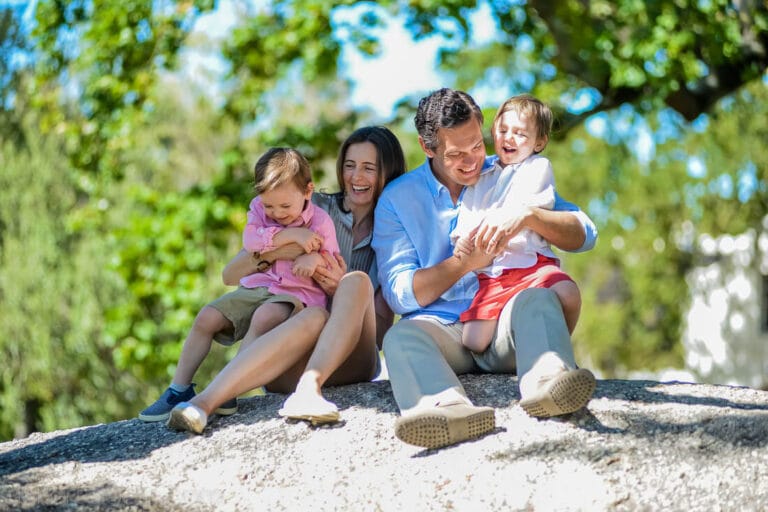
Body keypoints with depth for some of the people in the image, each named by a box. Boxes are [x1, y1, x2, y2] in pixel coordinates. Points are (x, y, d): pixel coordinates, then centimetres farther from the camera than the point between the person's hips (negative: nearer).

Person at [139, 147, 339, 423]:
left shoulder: (321, 221, -3)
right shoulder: (259, 208, 5)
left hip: (297, 293, -5)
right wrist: (291, 235, -24)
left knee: (265, 316, -36)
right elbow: (250, 239, -14)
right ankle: (179, 389, -4)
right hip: (256, 287, 5)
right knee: (207, 317, -10)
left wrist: (316, 258, -25)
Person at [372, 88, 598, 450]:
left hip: (505, 325, 1)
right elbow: (399, 293, 0)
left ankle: (545, 381, -62)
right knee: (401, 336, -33)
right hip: (442, 328, -1)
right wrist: (466, 263, -12)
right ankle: (448, 407, -64)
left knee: (538, 299, -31)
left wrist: (528, 217, -12)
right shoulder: (397, 199, 10)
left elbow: (584, 235, 6)